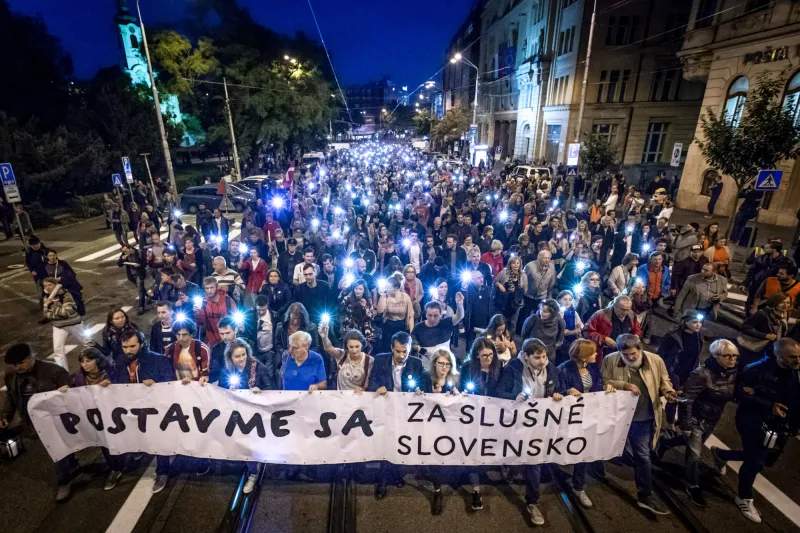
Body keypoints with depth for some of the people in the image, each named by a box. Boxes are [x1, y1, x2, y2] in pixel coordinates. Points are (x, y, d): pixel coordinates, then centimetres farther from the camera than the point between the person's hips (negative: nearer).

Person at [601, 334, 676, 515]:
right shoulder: (610, 361, -13)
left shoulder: (656, 361, -8)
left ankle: (645, 496, 27)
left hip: (644, 419, 1)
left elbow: (664, 381, 7)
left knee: (642, 456, 11)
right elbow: (604, 383, -10)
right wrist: (624, 385, -23)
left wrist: (667, 392, -14)